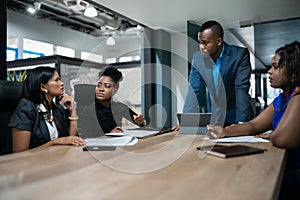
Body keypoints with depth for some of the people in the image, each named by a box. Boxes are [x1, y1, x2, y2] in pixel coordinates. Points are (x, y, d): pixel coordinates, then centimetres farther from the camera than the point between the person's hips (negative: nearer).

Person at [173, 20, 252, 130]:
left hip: (237, 117, -2)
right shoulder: (198, 58, -3)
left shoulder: (240, 55, -13)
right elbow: (193, 91, -5)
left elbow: (241, 89, -18)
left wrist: (241, 123, -26)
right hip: (216, 118, 2)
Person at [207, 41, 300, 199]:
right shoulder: (280, 100, 10)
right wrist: (225, 132, -8)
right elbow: (254, 125, 8)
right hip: (282, 168, 8)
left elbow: (281, 139, -33)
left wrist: (267, 136, -9)